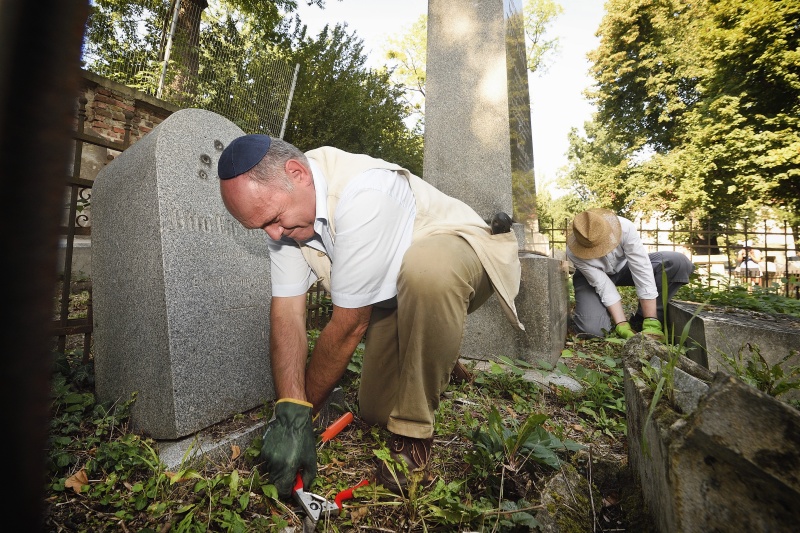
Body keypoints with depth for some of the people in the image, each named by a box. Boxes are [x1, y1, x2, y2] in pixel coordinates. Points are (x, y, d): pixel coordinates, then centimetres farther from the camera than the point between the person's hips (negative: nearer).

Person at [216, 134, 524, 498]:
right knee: (375, 411, 3)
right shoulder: (281, 204, -11)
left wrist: (302, 414, -15)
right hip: (394, 294, 6)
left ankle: (413, 430, -17)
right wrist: (290, 414, -24)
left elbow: (350, 325, -29)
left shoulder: (364, 194, -35)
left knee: (425, 267, -42)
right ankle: (437, 356, 33)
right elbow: (286, 312, -14)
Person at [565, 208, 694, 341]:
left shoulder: (625, 227, -32)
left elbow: (642, 271, -32)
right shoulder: (573, 253, -32)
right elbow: (603, 285, -27)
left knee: (679, 262, -23)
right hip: (591, 277, -3)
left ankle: (639, 322, -13)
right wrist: (622, 325, -31)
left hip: (623, 266, 3)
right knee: (592, 329, -28)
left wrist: (651, 323, -32)